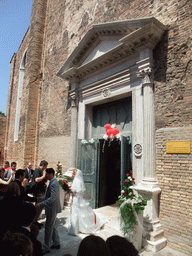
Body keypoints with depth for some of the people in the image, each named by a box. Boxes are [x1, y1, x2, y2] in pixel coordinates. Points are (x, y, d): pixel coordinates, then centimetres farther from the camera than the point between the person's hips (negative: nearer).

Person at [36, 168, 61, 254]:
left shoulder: (54, 183, -22)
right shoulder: (52, 182, 10)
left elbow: (52, 198, -28)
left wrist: (41, 204, -26)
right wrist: (40, 199, 9)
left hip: (52, 209, -10)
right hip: (52, 209, 10)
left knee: (48, 228, 2)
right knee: (52, 226, 21)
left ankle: (46, 248, 15)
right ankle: (56, 243, 35)